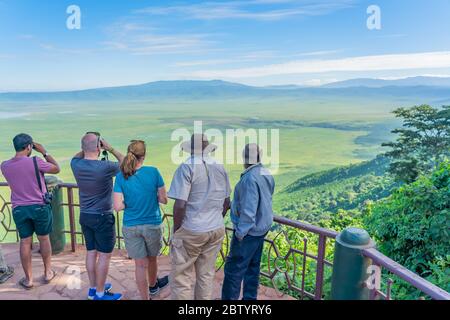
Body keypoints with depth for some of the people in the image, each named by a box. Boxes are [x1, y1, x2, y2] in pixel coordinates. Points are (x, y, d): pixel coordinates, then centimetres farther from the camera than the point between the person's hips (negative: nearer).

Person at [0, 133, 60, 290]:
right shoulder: (35, 161, -17)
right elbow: (56, 169, -3)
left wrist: (24, 155, 13)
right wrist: (44, 152, 1)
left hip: (19, 209, 3)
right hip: (40, 207, -3)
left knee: (25, 242, 12)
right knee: (44, 239, 13)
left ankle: (28, 279, 22)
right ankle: (48, 273, 27)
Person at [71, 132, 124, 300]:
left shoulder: (76, 165, -6)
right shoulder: (105, 167, -23)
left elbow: (77, 156, 20)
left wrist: (86, 148, 6)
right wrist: (111, 148, -4)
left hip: (85, 216, 7)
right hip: (102, 217, -6)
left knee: (91, 252, 17)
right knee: (104, 255, 6)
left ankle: (93, 288, 32)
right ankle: (100, 293, 17)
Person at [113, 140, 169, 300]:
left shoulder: (121, 177, -9)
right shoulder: (153, 172, -13)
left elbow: (118, 206, -12)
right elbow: (163, 199, -9)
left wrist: (131, 201, 5)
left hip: (131, 227, 0)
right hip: (153, 225, 0)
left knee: (140, 264, 13)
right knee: (152, 258, 24)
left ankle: (145, 296, 25)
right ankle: (152, 286, 49)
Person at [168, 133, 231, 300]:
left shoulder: (186, 167, -13)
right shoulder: (220, 168, 4)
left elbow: (180, 205, -19)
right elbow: (227, 202, 10)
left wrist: (176, 230, -5)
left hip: (191, 231, -5)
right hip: (217, 230, 6)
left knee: (181, 278, 7)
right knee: (206, 276, 16)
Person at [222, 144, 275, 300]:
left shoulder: (250, 178, -23)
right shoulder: (267, 174, 6)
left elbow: (248, 209, -26)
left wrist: (240, 232, -20)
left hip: (248, 230, -9)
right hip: (261, 227, 10)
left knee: (234, 268, 1)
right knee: (253, 266, 18)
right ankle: (250, 297, 30)